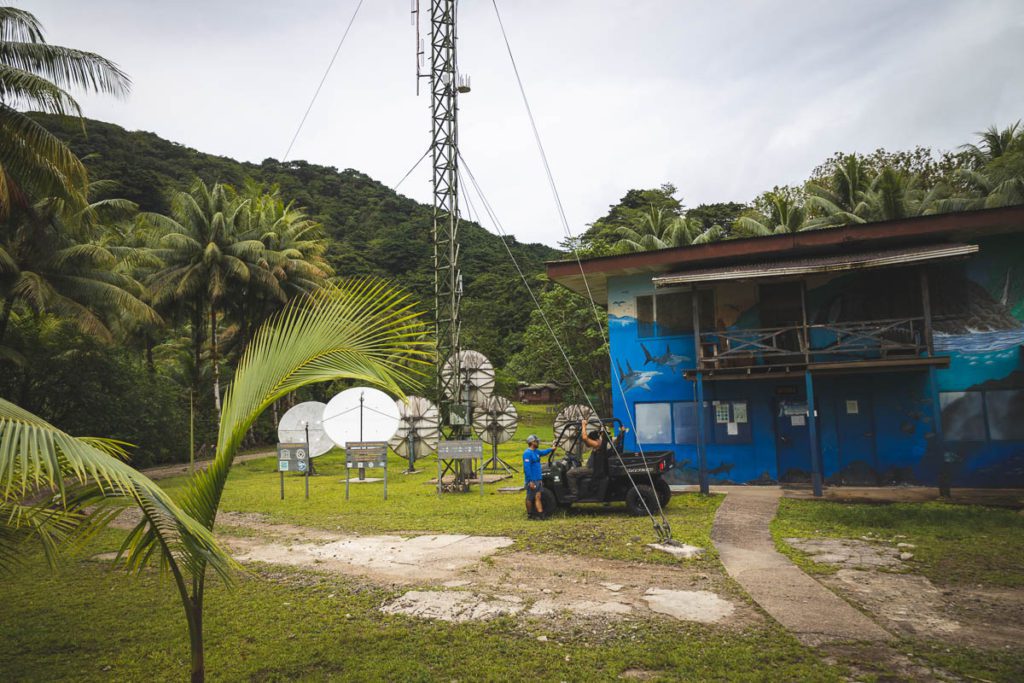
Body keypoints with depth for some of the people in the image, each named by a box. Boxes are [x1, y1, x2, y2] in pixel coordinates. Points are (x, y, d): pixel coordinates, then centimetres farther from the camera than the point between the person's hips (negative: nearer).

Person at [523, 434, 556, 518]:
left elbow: (543, 452, 39)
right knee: (530, 498, 4)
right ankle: (529, 514, 15)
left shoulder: (536, 452, 13)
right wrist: (530, 481, -24)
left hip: (538, 480, 8)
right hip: (532, 480, -8)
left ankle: (540, 513, 1)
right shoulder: (527, 453, -16)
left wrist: (551, 449, 29)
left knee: (538, 497, 4)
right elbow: (527, 468, -21)